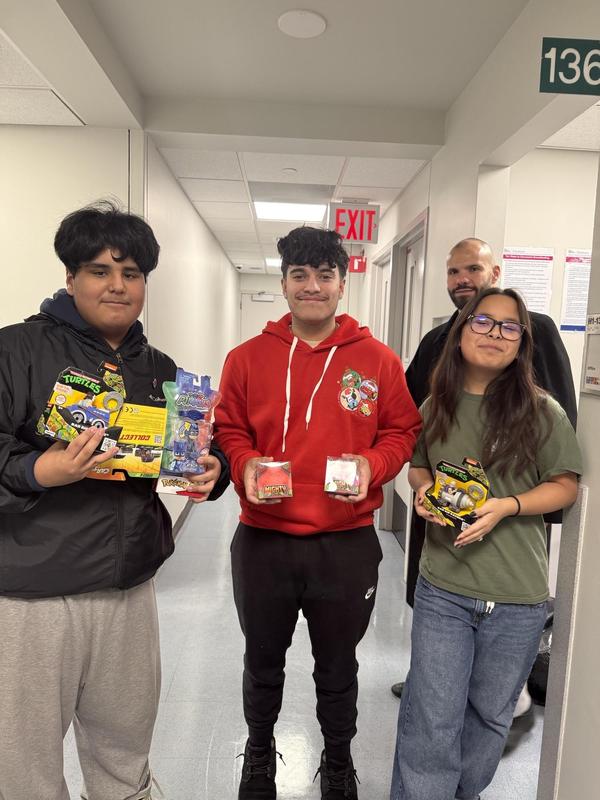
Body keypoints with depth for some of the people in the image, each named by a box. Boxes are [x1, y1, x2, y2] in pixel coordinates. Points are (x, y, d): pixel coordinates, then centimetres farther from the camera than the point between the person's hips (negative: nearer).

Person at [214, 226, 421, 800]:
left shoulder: (378, 360, -3)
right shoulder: (248, 357, -2)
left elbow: (402, 431, 1)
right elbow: (228, 431, 3)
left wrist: (371, 466, -17)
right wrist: (246, 467, -16)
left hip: (347, 544, 0)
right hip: (262, 541, 1)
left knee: (337, 668, 21)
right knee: (263, 662, 24)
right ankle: (259, 750, 54)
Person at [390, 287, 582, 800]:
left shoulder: (542, 411, -8)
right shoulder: (436, 407, 0)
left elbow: (565, 485, -1)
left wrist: (506, 506, -18)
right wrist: (424, 491, -9)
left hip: (518, 599, 0)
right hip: (443, 589, 1)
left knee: (491, 714, 21)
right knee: (431, 720, 4)